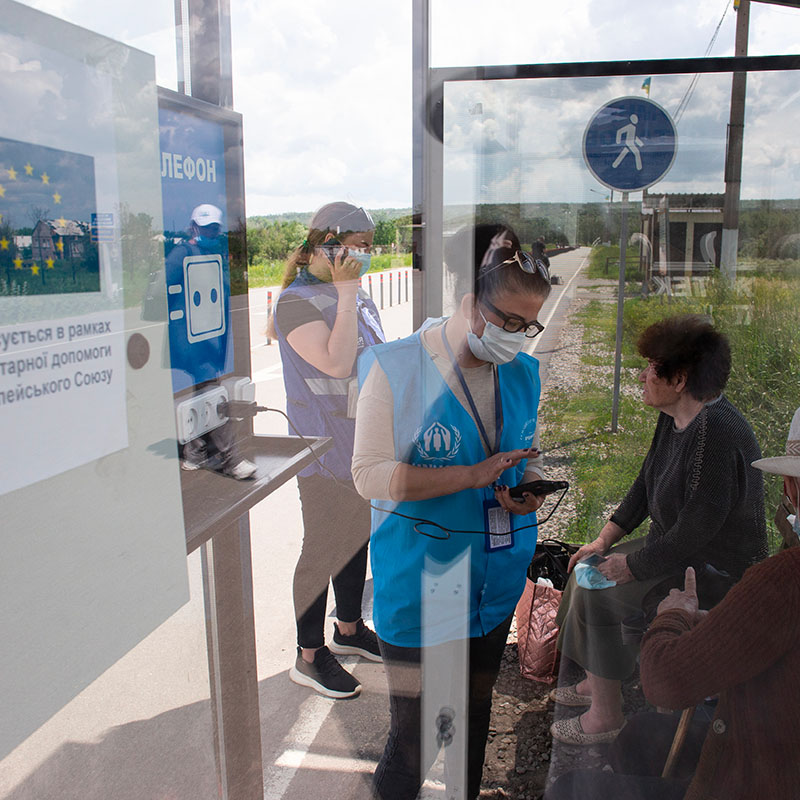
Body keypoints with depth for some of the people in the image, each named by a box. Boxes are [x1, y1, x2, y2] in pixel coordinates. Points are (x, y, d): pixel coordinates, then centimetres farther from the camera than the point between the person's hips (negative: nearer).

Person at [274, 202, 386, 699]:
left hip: (368, 445, 8)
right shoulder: (298, 301, -16)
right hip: (327, 449, -8)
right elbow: (337, 364, -29)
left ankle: (350, 629, 38)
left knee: (358, 538, 19)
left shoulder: (356, 294, 10)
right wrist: (345, 294, -23)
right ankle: (310, 656, 18)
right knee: (324, 550, 2)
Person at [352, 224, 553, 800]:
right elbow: (371, 474, -19)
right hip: (420, 583, -5)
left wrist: (530, 489, -9)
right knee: (413, 735, 3)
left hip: (497, 578, 6)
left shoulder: (523, 373, 3)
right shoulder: (396, 367, -14)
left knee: (474, 715, 23)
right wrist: (473, 476, -25)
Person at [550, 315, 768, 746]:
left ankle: (606, 715, 4)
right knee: (591, 568, 7)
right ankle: (596, 681, 23)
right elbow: (645, 485, 11)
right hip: (677, 546, 10)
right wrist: (603, 541, 5)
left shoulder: (716, 431, -29)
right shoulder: (674, 419, 2)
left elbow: (698, 527, -29)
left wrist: (632, 566, -19)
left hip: (716, 571, -9)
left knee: (597, 592, -13)